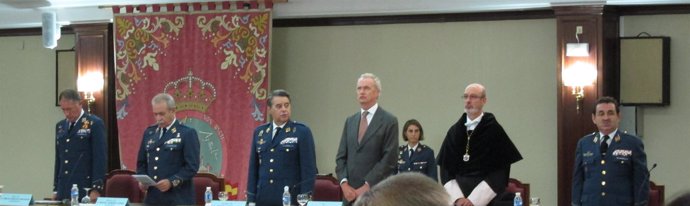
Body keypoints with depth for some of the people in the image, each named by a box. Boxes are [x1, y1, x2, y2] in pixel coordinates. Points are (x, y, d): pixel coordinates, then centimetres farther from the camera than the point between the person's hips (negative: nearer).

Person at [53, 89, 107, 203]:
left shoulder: (95, 124, -4)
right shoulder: (60, 126, 16)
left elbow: (100, 158, -8)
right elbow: (58, 159, 18)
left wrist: (96, 189, -14)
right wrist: (55, 189, 15)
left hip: (85, 191, -6)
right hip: (63, 192, 6)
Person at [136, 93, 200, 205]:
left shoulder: (187, 133, -4)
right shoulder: (149, 133, 14)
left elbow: (192, 166, -9)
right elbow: (141, 163, 20)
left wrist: (172, 181, -20)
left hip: (178, 199, -5)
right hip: (153, 198, 5)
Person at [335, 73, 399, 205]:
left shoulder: (389, 121, -2)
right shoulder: (350, 121, 16)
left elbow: (389, 159, -9)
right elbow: (341, 156, 13)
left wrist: (367, 187, -13)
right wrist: (344, 183, -3)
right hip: (351, 193, 5)